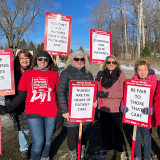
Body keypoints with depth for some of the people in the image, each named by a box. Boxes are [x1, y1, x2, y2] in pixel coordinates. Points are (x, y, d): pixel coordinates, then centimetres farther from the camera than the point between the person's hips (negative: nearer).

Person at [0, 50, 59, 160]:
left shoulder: (54, 74, 4)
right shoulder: (27, 74, 4)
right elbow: (21, 95, 5)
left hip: (51, 113, 1)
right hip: (33, 113, -1)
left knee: (48, 139, 14)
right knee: (38, 142, -3)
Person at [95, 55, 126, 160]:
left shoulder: (121, 75, -7)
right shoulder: (102, 74, 5)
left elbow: (122, 93, -13)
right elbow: (98, 90, 4)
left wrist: (106, 94, -20)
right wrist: (98, 80, -11)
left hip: (116, 109, -3)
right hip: (104, 108, 4)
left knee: (117, 131, 11)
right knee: (105, 131, 15)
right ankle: (110, 150, 38)